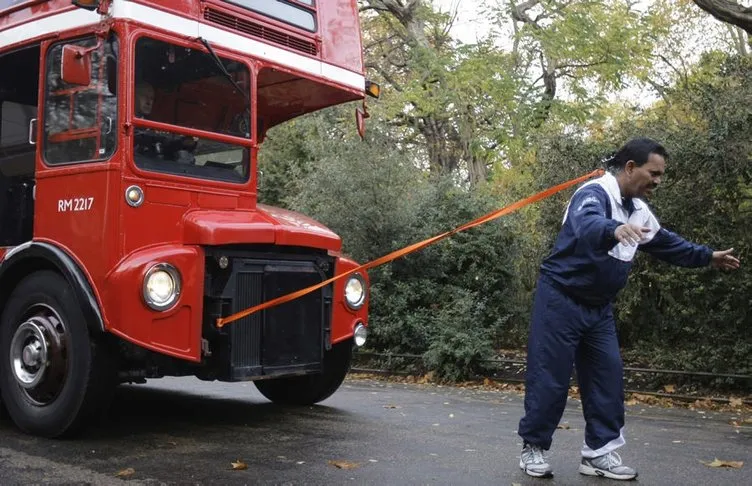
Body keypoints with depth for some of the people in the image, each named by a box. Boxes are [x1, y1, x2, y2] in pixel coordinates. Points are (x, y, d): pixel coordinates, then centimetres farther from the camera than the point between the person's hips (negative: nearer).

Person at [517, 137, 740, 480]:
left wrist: (707, 257, 31)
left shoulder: (638, 210, 9)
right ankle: (533, 447, 12)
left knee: (607, 377, 6)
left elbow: (665, 242, 26)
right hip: (561, 299, -9)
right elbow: (586, 226, -43)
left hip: (598, 306, 9)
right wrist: (615, 230, -64)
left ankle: (599, 453, 15)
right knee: (550, 378, -4)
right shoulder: (594, 194, -19)